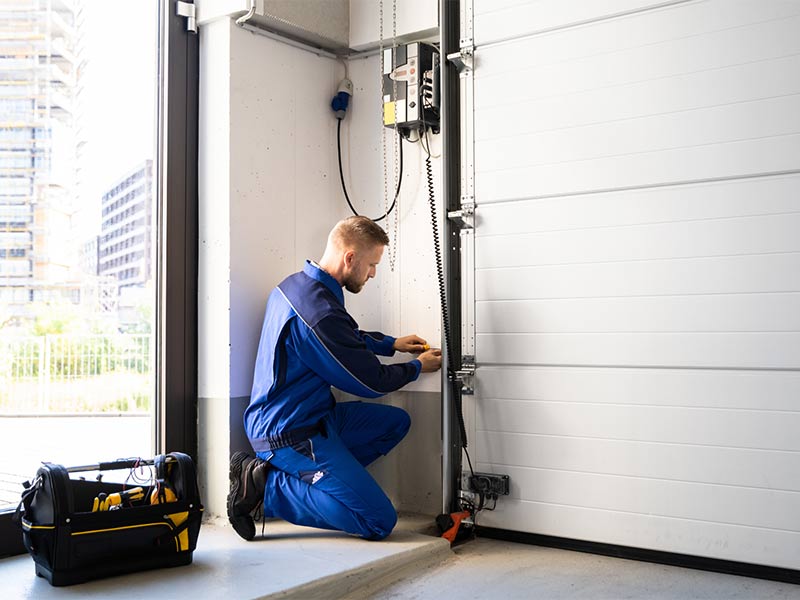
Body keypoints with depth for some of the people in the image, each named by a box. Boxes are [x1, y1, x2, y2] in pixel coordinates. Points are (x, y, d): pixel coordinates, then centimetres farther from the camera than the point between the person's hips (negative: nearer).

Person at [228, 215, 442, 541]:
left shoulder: (296, 284, 5)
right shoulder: (320, 313, -26)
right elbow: (371, 382, -13)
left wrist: (392, 343, 20)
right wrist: (418, 367, 5)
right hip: (292, 434, -10)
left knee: (396, 422, 17)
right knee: (380, 521, -10)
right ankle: (267, 487, -6)